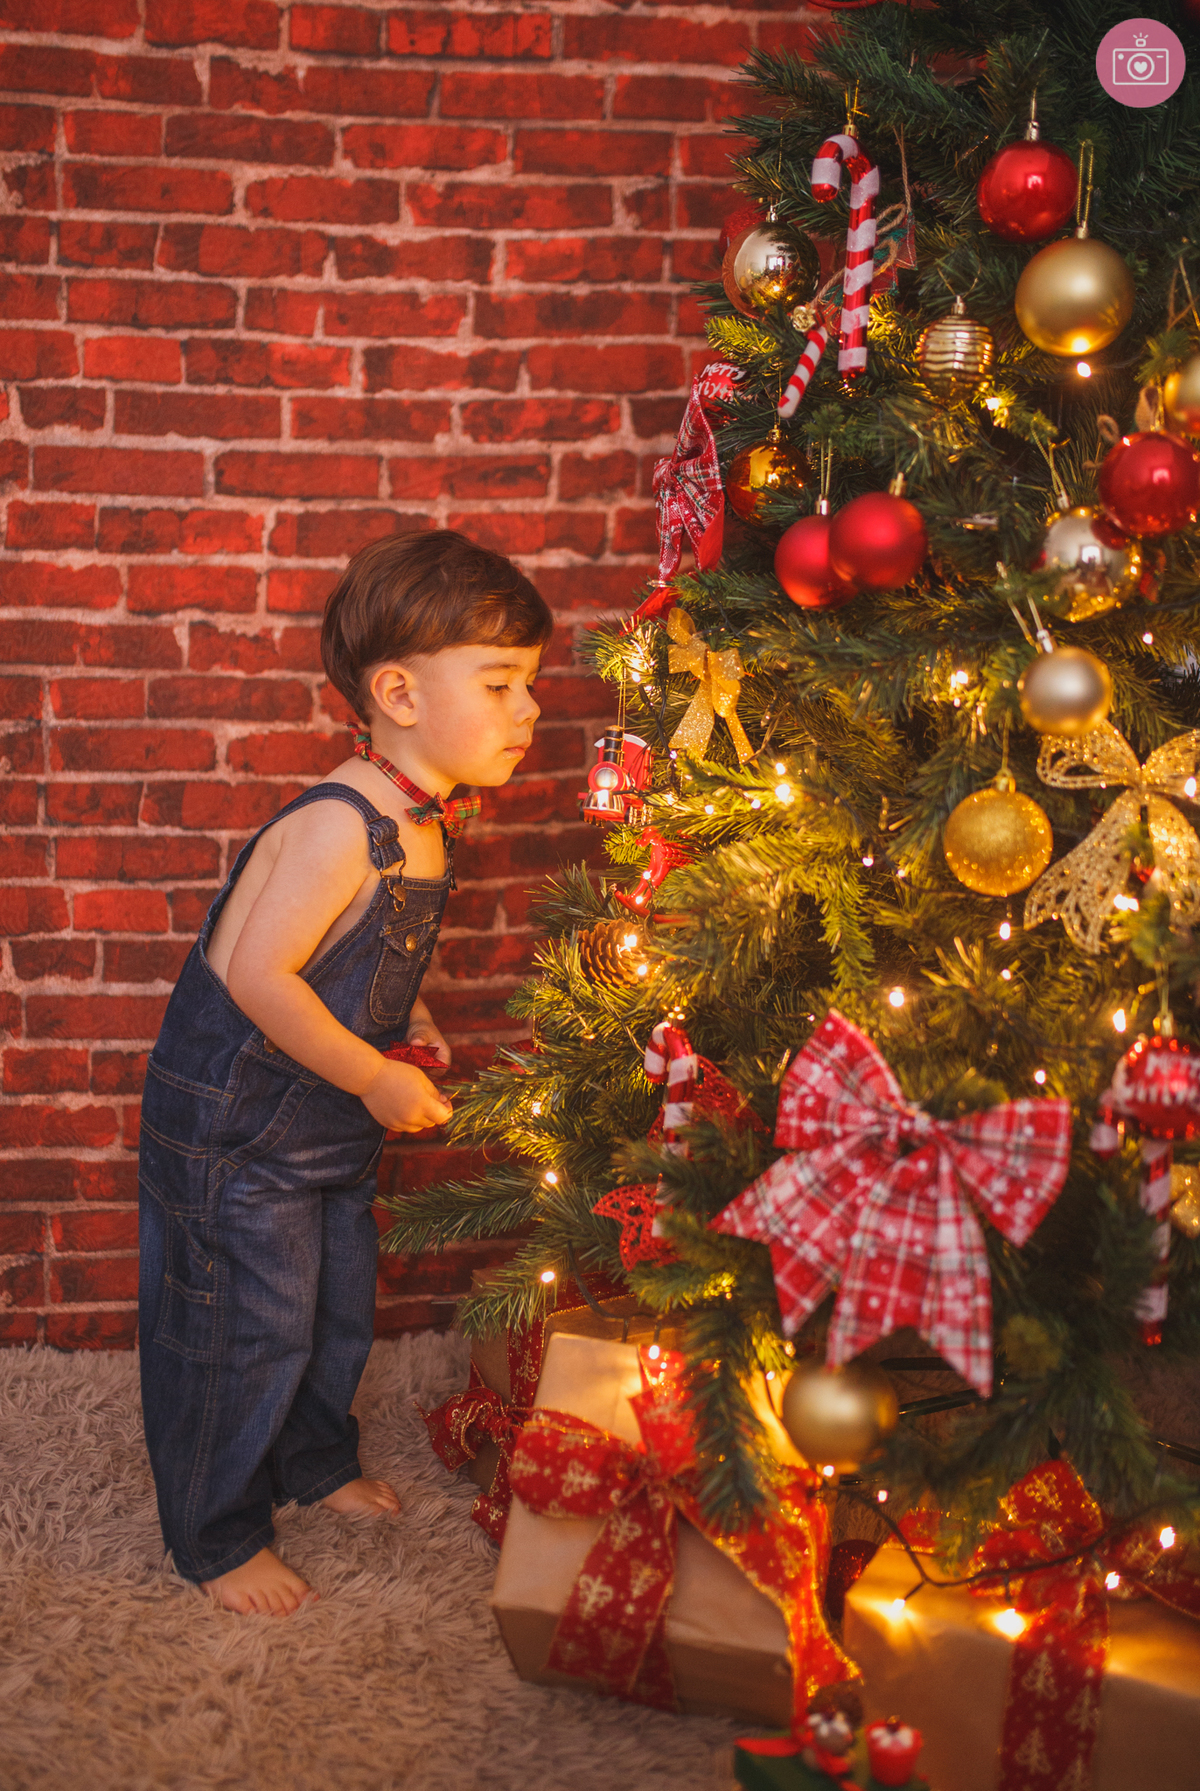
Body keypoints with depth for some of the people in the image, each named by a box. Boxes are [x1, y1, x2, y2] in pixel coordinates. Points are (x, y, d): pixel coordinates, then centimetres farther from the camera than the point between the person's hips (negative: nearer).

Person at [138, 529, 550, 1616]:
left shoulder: (425, 822, 0)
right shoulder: (338, 828, -30)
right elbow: (255, 974, -33)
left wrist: (409, 1020, 0)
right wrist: (377, 1079, -24)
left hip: (337, 1131, 9)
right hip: (235, 1134, -9)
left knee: (339, 1313, 23)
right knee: (246, 1337, 5)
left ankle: (315, 1459, 48)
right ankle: (217, 1536, 25)